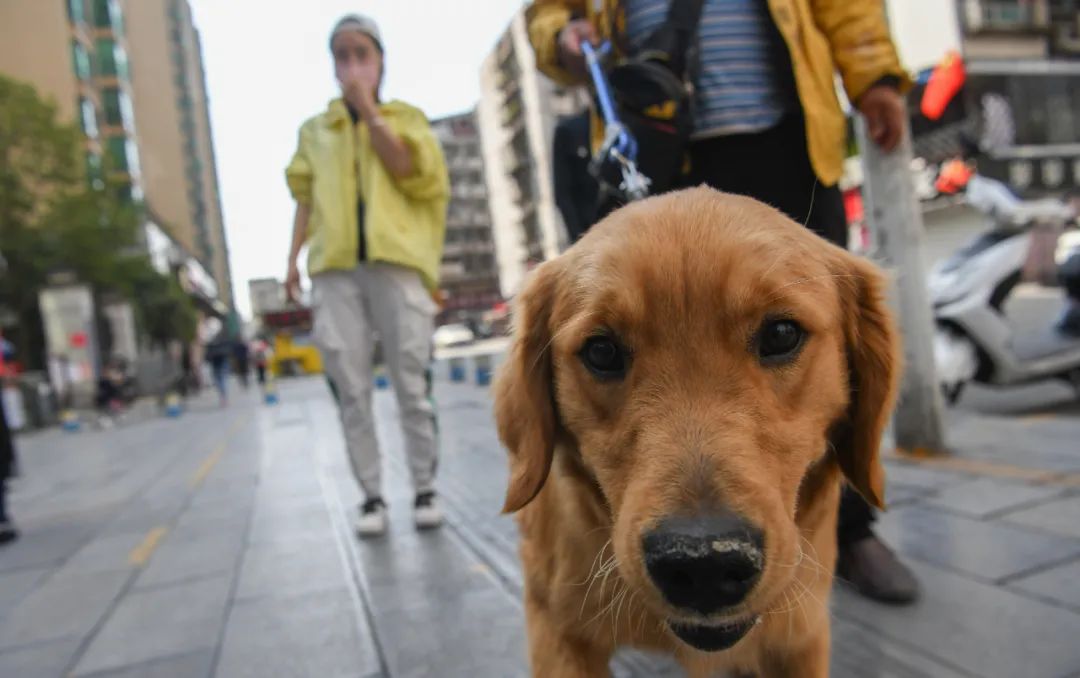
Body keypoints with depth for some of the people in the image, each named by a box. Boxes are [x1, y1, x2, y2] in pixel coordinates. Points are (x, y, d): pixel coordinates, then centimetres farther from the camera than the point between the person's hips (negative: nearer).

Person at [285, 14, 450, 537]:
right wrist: (293, 257, 6)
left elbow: (408, 173, -6)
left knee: (411, 384, -2)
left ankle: (424, 490, 9)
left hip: (396, 261, -2)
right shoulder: (315, 131, 19)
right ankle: (371, 496, 9)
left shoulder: (405, 117, 13)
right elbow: (306, 199, 16)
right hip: (335, 268, 2)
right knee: (352, 392, 0)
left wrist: (370, 110, -5)